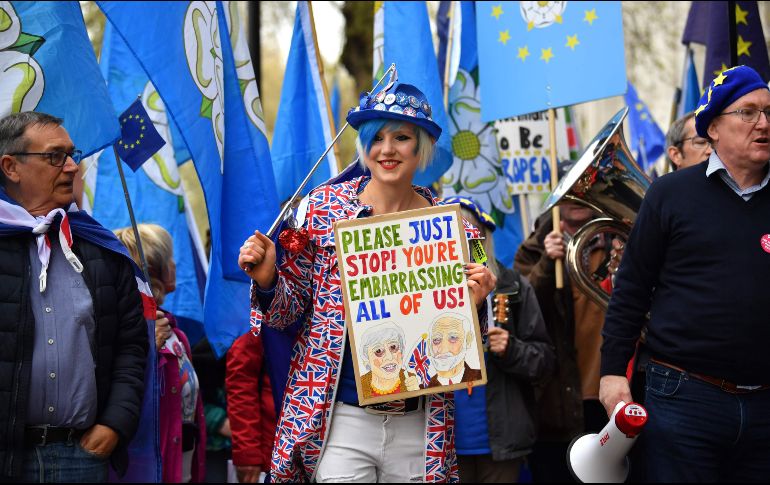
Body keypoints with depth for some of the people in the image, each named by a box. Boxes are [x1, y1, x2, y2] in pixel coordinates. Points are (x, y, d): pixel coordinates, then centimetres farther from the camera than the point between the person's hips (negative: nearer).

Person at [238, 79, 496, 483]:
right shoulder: (325, 206, -2)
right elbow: (289, 308, 4)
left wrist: (472, 302, -11)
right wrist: (266, 278, -15)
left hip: (417, 425, 2)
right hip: (341, 417, -2)